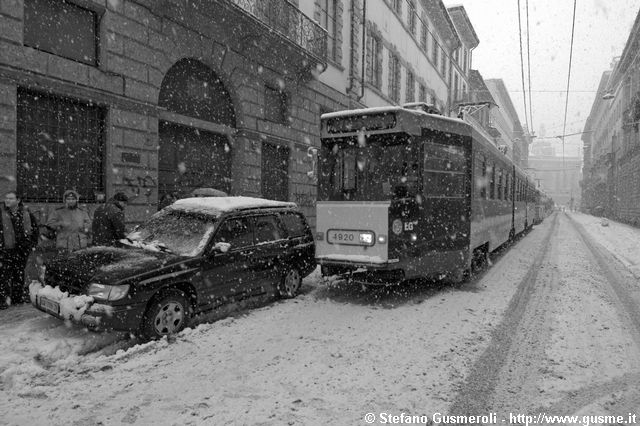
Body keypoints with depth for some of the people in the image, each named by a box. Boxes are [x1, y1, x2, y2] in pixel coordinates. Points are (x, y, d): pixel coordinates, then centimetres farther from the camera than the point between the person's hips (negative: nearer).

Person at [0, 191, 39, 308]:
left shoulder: (25, 212, 4)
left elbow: (34, 225, 16)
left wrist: (33, 241, 12)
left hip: (22, 249, 3)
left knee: (19, 273, 11)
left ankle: (18, 297, 23)